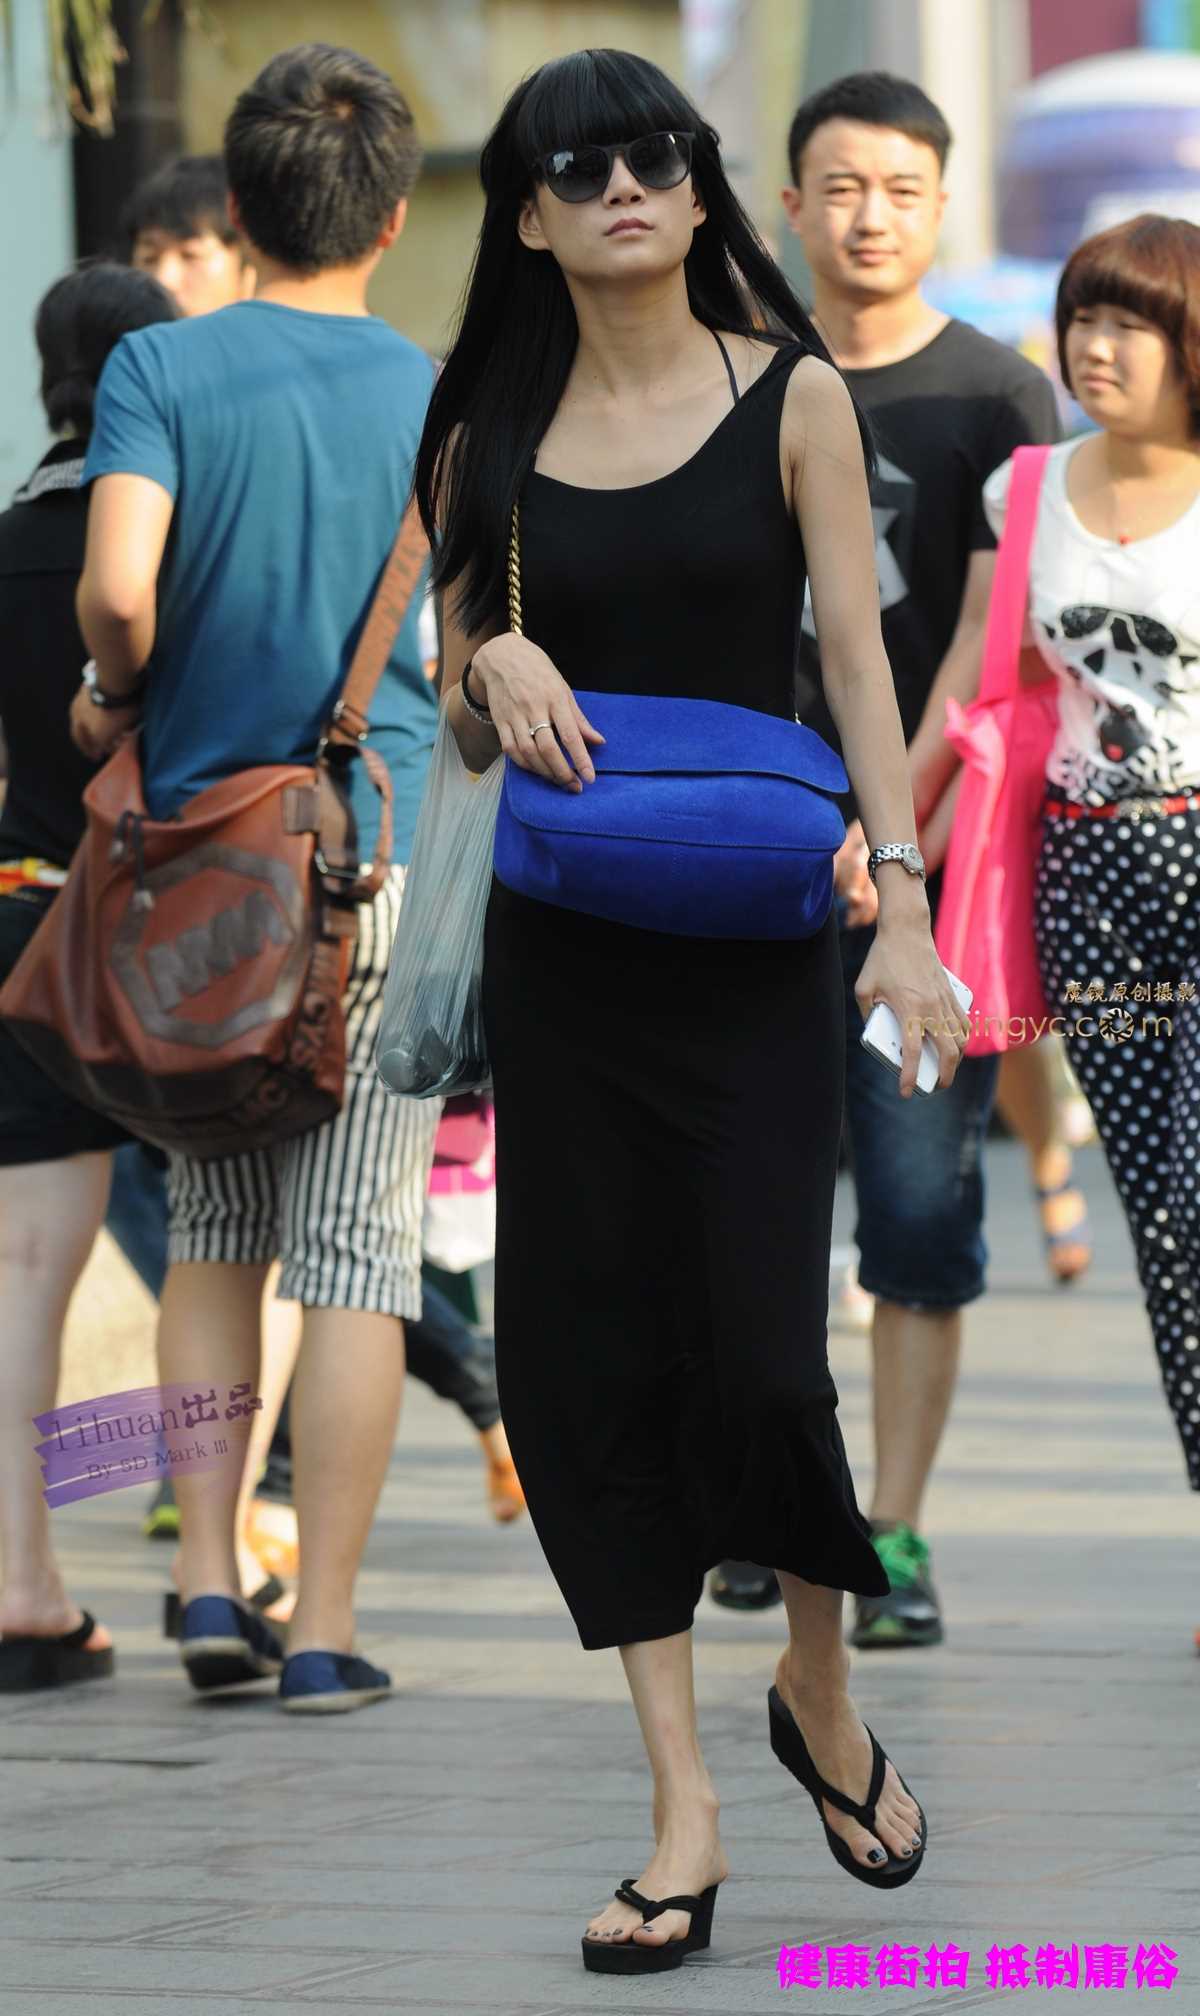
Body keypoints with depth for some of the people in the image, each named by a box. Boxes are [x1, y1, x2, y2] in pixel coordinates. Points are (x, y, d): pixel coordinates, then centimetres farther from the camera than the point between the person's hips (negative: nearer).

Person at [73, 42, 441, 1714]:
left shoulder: (164, 370, -3)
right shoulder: (442, 396, 1)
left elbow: (119, 586, -17)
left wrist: (119, 697, 1)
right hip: (393, 854, -1)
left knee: (214, 1237, 15)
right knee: (358, 1257, 1)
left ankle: (210, 1579, 8)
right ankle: (325, 1628, 1)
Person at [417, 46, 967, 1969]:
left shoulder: (791, 398, 0)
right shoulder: (491, 435, 7)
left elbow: (859, 658, -3)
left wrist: (903, 906, -12)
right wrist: (492, 668, -9)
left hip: (753, 940, -3)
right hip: (560, 946, 3)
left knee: (755, 1346, -9)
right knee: (585, 1355, -2)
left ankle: (820, 1688, 20)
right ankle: (684, 1806, 3)